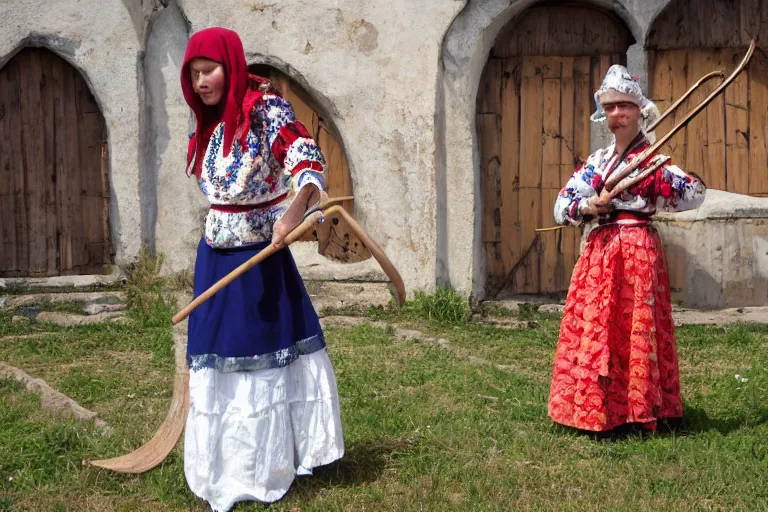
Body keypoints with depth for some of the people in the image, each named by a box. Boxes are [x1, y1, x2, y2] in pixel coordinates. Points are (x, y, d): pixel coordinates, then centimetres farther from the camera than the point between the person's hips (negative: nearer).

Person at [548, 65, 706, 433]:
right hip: (599, 249, 6)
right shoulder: (597, 161, 14)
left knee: (632, 328, -4)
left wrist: (628, 197, -17)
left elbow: (695, 192, -15)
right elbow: (562, 206, 12)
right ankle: (597, 407, 16)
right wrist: (588, 206, -10)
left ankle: (633, 409, 4)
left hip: (636, 249, -6)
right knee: (593, 327, 6)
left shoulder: (652, 159, -2)